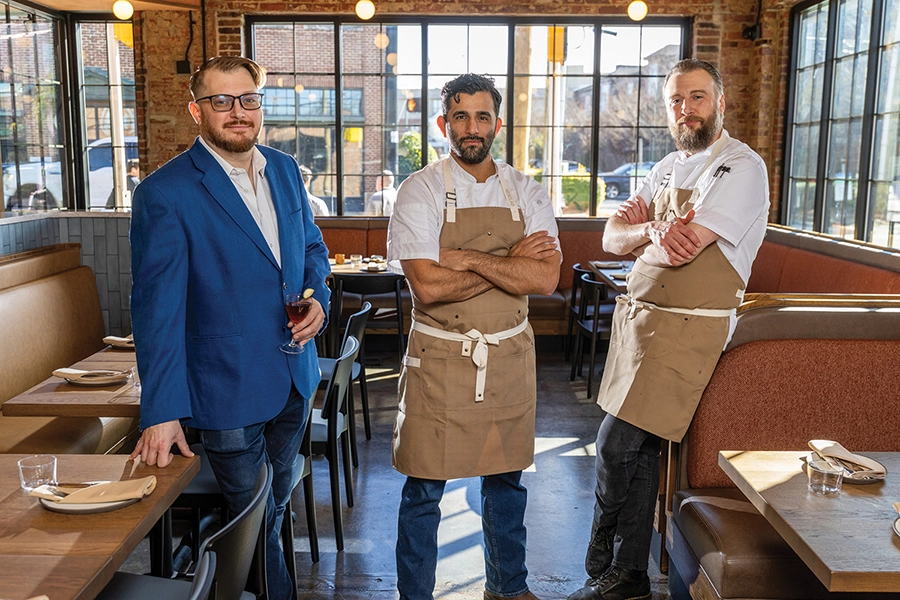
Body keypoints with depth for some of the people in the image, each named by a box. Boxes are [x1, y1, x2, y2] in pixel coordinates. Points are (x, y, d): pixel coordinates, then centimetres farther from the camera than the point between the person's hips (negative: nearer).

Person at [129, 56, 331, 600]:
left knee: (276, 508, 24)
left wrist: (318, 298, -4)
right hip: (229, 390, -6)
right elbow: (157, 306, -18)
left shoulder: (285, 169, 5)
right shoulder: (166, 193, -15)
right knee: (253, 524, 8)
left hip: (295, 380, 6)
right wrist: (162, 411, -22)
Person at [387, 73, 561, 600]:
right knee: (425, 488, 7)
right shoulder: (421, 190, -7)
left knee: (507, 479, 19)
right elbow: (428, 285, -19)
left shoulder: (527, 192, 3)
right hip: (440, 359, -3)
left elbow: (546, 279, -11)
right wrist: (511, 263, -14)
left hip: (510, 358, 4)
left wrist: (470, 259, -19)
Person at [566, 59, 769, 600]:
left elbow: (682, 249, -21)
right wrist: (653, 231, -14)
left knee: (617, 444, -9)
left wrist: (643, 233, 0)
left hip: (687, 326, -8)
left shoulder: (741, 166, -10)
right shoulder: (668, 169, 16)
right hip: (639, 314, 8)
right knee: (639, 449, 11)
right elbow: (613, 238, 8)